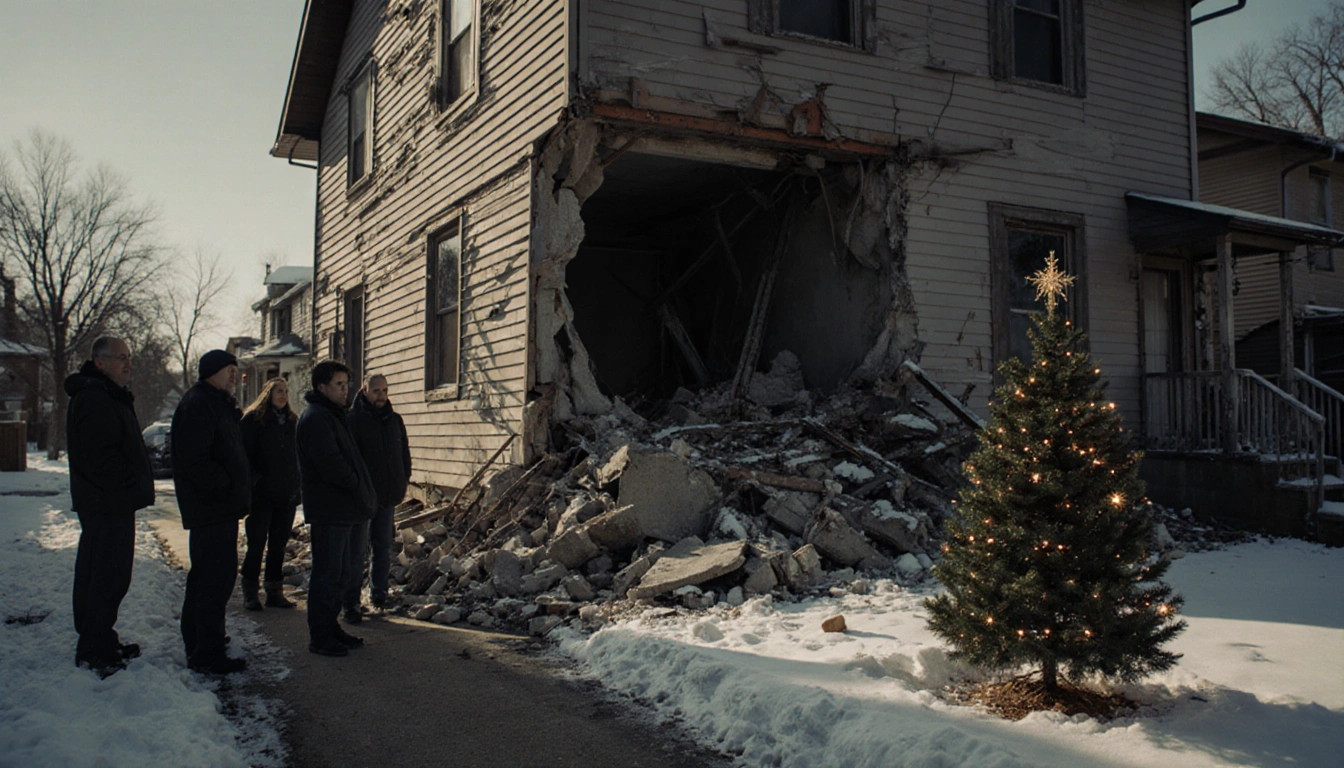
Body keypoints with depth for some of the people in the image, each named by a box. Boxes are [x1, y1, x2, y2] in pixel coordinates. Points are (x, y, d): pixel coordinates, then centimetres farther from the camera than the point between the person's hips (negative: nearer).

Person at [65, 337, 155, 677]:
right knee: (107, 576, -7)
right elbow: (95, 456, -25)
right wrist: (131, 485, -19)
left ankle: (100, 640, 27)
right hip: (106, 505, -11)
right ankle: (93, 650, 0)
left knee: (98, 572, 17)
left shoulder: (112, 396, 18)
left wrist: (137, 485, 16)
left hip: (114, 503, 11)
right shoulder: (92, 399, -17)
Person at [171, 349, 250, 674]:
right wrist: (227, 488, -20)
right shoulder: (197, 405, -15)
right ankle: (207, 653, -6)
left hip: (221, 506, 11)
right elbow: (194, 460, -24)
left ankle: (197, 639, 33)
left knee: (206, 573, 20)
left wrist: (242, 487, 15)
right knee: (217, 576, -10)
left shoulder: (219, 404, 20)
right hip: (212, 507, -11)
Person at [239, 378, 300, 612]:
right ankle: (250, 592, 10)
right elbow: (245, 454, -7)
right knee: (256, 545, 0)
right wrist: (252, 483, -15)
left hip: (287, 495, 5)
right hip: (261, 494, -5)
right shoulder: (253, 419, -3)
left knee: (278, 545, 10)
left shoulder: (292, 420, 13)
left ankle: (275, 592, 16)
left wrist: (297, 486, 10)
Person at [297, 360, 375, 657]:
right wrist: (360, 489, -12)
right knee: (327, 573, -4)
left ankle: (330, 626, 25)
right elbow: (330, 464, -22)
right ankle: (320, 636, 3)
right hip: (328, 508, -10)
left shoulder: (332, 415, 19)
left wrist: (362, 491, 9)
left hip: (340, 507, 10)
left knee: (341, 570, 16)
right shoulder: (315, 418, -14)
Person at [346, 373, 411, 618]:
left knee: (384, 548, 14)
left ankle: (379, 594, 27)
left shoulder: (395, 420, 11)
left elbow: (404, 452, 19)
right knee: (358, 551, -3)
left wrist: (404, 480, 8)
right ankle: (351, 603, 3)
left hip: (388, 496, 6)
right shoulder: (353, 420, -7)